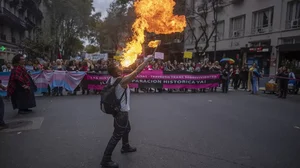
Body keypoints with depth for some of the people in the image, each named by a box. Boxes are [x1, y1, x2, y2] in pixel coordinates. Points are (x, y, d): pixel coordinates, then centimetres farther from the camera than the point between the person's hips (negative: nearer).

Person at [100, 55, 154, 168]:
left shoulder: (111, 79, -5)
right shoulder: (123, 81, -26)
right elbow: (137, 71, -24)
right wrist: (147, 60, -15)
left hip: (118, 109, 9)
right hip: (121, 111, -9)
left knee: (127, 129, 29)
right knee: (117, 136, 0)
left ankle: (125, 147, 50)